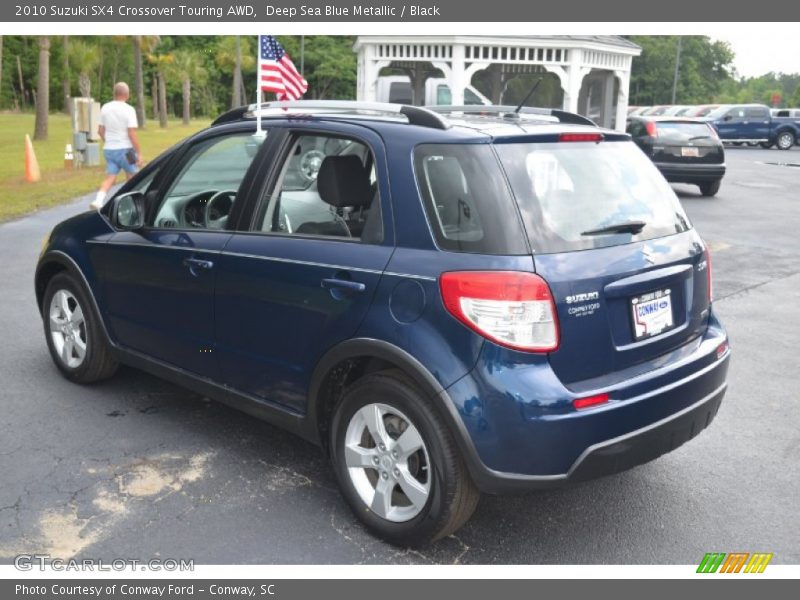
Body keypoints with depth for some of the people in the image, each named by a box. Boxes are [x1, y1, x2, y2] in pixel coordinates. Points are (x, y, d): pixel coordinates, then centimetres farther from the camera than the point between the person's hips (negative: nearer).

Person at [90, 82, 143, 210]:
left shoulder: (105, 108, 4)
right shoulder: (129, 110, -13)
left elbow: (100, 130, 10)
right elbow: (132, 134, -18)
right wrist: (139, 153, -13)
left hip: (109, 149, 5)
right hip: (125, 149, -5)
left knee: (109, 178, 5)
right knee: (131, 178, 12)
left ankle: (98, 200, -15)